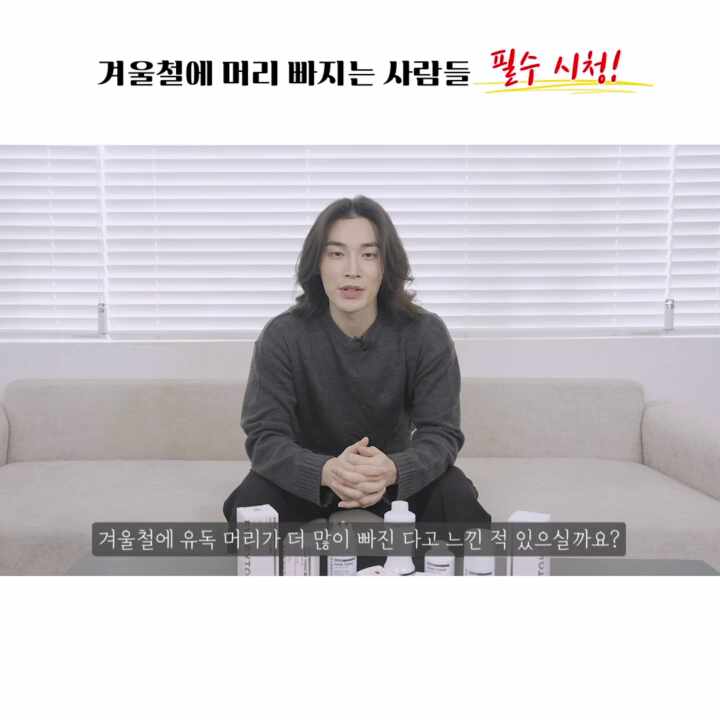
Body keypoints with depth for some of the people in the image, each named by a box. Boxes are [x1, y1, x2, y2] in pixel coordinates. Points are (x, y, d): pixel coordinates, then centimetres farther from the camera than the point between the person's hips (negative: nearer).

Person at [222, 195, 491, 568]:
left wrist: (392, 470, -44)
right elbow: (264, 436, -23)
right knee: (250, 502, -27)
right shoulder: (282, 336, -19)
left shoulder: (426, 333, -18)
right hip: (313, 472, 0)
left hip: (395, 470, 1)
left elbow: (441, 433, -20)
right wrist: (328, 471, -46)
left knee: (459, 499, -26)